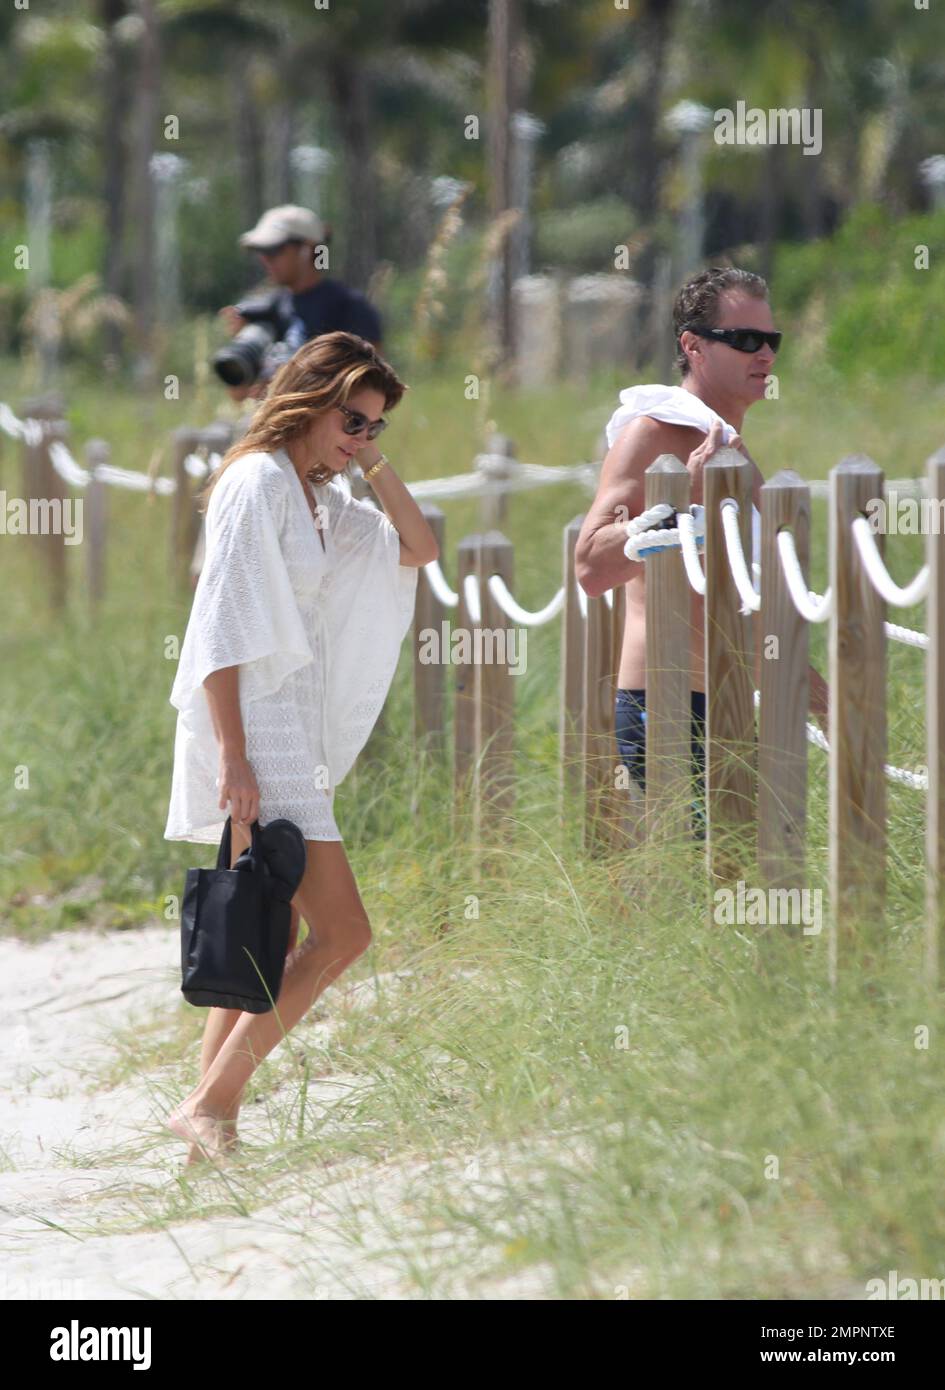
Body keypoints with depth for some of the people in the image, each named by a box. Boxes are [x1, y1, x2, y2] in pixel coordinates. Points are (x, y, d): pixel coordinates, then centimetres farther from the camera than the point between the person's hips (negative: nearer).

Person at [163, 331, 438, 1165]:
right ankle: (210, 1106, -16)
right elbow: (221, 628, -16)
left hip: (294, 729, 10)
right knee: (341, 931, -15)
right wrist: (231, 756, -21)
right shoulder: (257, 484, -10)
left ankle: (211, 1120, 13)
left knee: (273, 946, 10)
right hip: (251, 728, -10)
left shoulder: (321, 498, 17)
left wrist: (375, 464, 9)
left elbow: (419, 548, 22)